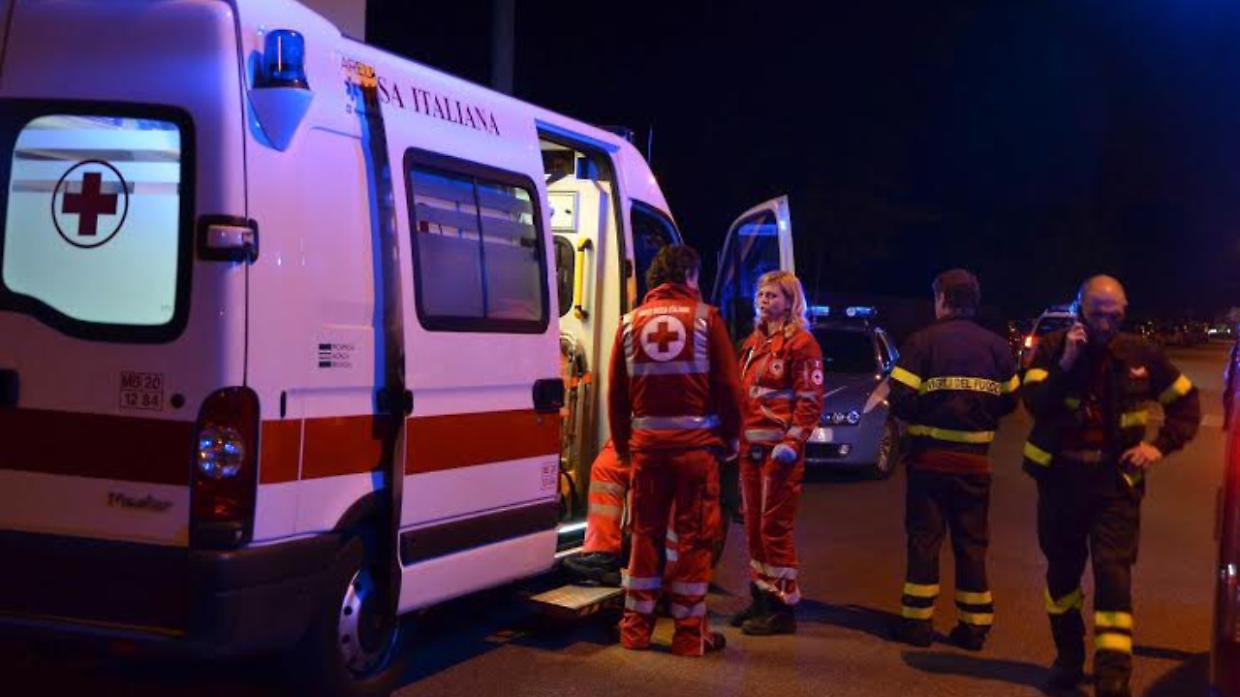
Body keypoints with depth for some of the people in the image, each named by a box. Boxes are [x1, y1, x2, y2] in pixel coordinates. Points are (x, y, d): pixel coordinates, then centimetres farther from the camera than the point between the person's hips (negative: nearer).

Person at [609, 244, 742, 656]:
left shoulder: (631, 322, 8)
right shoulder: (705, 317, -2)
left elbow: (616, 391, 10)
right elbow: (728, 385, -3)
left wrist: (622, 443, 19)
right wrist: (730, 435, 9)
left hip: (647, 441, 3)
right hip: (696, 443, -3)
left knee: (645, 533, 13)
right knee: (694, 536, 3)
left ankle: (636, 627, 17)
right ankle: (690, 633, 6)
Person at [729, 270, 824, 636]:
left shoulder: (801, 343, -7)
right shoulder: (754, 341, 18)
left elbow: (810, 400, -12)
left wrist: (792, 443, -20)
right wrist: (737, 437, 17)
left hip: (779, 450, -8)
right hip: (751, 447, 8)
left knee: (775, 527, -6)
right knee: (753, 525, 13)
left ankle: (782, 607, 1)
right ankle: (761, 597, 23)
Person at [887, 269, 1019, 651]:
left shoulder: (923, 341, -9)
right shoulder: (996, 346, 2)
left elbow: (901, 398, -15)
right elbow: (1009, 401, 8)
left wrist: (913, 417, 5)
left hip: (930, 455, -3)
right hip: (975, 459, 3)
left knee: (924, 539, 6)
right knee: (972, 543, 11)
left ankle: (917, 621, 7)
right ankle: (974, 625, 13)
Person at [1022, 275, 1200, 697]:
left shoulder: (1139, 355, -1)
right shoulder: (1053, 348, -3)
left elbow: (1187, 403, 9)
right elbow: (1033, 403, -17)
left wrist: (1161, 445, -5)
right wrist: (1066, 364, -27)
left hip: (1114, 480, -1)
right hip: (1060, 476, 1)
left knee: (1113, 575, -11)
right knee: (1062, 569, 14)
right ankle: (1069, 658, 32)